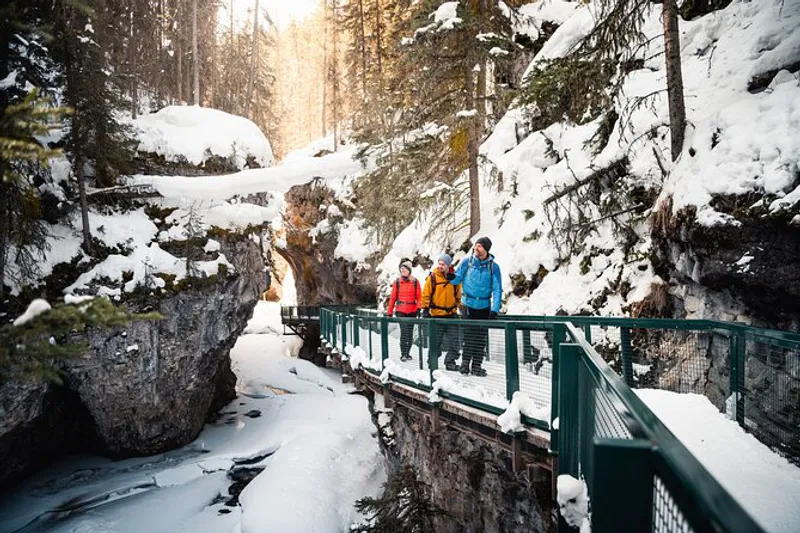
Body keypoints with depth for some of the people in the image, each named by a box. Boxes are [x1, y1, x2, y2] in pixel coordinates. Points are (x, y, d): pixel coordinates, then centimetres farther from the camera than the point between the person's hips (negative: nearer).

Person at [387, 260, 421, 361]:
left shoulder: (415, 282, 3)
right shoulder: (397, 282, 4)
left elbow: (419, 296, 2)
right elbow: (393, 298, 8)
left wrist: (418, 308, -12)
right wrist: (389, 312, 8)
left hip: (412, 311, 1)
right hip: (400, 310, -1)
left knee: (410, 332, 8)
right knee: (404, 331, -14)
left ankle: (407, 353, 21)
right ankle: (403, 354, -10)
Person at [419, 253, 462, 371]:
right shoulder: (432, 277, -5)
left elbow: (459, 295, 15)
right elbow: (426, 294, -3)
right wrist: (425, 309, -8)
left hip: (452, 314, 3)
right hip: (437, 314, -3)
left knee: (454, 340, 5)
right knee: (436, 341, 3)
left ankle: (450, 362, 17)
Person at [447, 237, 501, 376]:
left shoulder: (493, 267, -2)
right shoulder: (467, 262, -1)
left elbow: (497, 290, -3)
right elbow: (458, 278, 2)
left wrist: (494, 309, -11)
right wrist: (452, 277, -23)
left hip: (484, 307, 1)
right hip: (468, 304, -1)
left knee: (481, 337, 5)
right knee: (469, 334, -6)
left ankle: (476, 365, 13)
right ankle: (465, 362, 2)